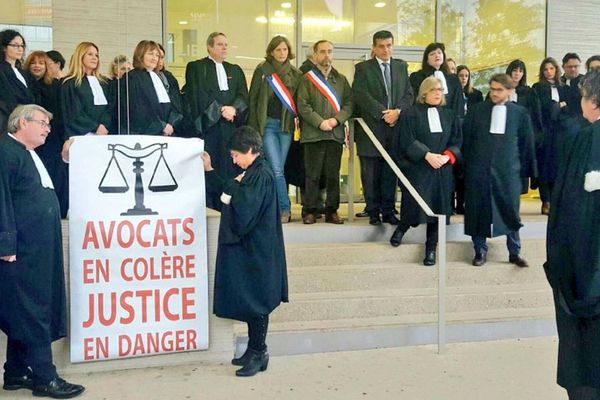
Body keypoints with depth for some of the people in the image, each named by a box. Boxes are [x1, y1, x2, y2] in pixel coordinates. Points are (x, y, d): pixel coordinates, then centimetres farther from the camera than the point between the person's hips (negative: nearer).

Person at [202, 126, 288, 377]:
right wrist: (209, 171, 20)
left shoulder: (262, 174, -17)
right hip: (246, 247, 10)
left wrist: (233, 186, -11)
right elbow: (227, 195, 24)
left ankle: (259, 353, 10)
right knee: (248, 300, 15)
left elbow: (246, 206, -28)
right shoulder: (251, 172, 13)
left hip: (257, 250, -10)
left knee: (256, 302, -1)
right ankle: (254, 350, 25)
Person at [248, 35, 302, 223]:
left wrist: (297, 122, 1)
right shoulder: (262, 70, 3)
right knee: (276, 169, -10)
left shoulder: (295, 74, 9)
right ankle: (285, 208, -4)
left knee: (278, 169, 3)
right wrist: (253, 127, -3)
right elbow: (253, 99, 3)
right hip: (268, 124, -2)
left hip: (287, 125, 2)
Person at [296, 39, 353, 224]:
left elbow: (349, 103, 7)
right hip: (313, 134, -3)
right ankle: (310, 211, 6)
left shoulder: (341, 80, 15)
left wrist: (336, 119, -9)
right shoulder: (307, 78, 5)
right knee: (312, 175, -1)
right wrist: (320, 122, -13)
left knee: (333, 175, 6)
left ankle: (332, 211, 13)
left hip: (336, 133, 3)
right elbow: (302, 105, -4)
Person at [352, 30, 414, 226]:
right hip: (371, 128, -3)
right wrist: (383, 112, -14)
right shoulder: (363, 68, 4)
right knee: (371, 175, 1)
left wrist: (397, 111, -9)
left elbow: (409, 94, 9)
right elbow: (360, 95, -7)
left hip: (395, 128, 3)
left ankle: (388, 211, 13)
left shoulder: (402, 67, 16)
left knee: (391, 173, 5)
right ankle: (373, 212, 10)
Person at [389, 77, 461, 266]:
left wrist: (447, 156, -11)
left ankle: (431, 249, 13)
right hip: (417, 169, -3)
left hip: (442, 171, 4)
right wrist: (427, 154, -19)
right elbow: (407, 141, -8)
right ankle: (402, 227, 24)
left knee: (437, 208, 2)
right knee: (415, 206, -9)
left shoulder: (449, 115, 13)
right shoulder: (411, 114, 1)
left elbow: (457, 142, 9)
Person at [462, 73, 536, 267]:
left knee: (511, 211, 6)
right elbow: (465, 139, 6)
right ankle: (480, 251, 17)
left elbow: (526, 143, 8)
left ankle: (514, 252, 20)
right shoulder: (476, 110, 3)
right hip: (478, 169, 0)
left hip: (508, 170, 0)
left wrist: (526, 169, 7)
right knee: (478, 210, 4)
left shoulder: (520, 113, 3)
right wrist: (464, 165, 3)